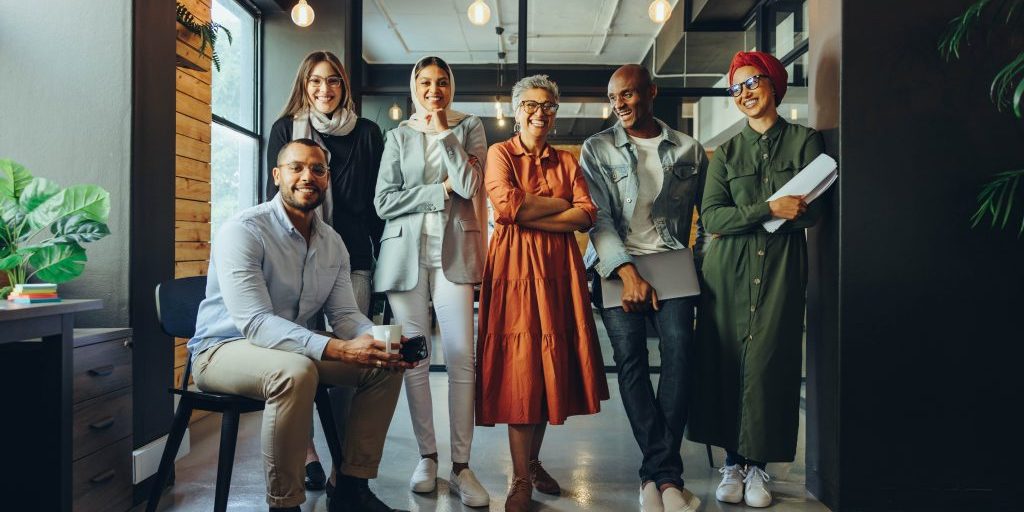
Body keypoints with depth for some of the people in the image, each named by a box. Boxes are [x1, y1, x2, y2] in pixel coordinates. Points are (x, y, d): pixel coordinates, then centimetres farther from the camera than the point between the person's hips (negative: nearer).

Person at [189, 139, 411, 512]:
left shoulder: (332, 243, 3)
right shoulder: (243, 230, -19)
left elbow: (345, 314, 0)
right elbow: (255, 323, -29)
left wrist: (378, 341, -23)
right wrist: (338, 349, -39)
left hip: (294, 346, 7)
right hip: (223, 350, -7)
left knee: (385, 365, -6)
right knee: (296, 371, -38)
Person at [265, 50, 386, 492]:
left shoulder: (366, 133, 12)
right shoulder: (285, 130, 12)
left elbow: (376, 199, 11)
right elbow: (275, 193, 10)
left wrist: (382, 251, 2)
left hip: (352, 255, 0)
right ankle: (307, 454, 7)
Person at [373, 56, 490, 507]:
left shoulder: (469, 127, 11)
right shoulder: (398, 135, 13)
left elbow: (469, 185, -6)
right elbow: (384, 201, 2)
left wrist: (443, 130, -3)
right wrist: (440, 191, -4)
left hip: (452, 251, -1)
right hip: (405, 253, 2)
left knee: (461, 360, -7)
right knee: (415, 360, 3)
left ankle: (461, 466, 1)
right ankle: (427, 457, 17)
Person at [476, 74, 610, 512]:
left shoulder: (566, 161, 16)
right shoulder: (499, 153, 6)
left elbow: (586, 216, 1)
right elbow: (506, 206, -12)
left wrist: (532, 217, -10)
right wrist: (559, 204, -4)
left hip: (558, 267, 4)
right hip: (514, 266, -4)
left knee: (551, 366, 6)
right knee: (519, 368, -6)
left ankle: (533, 461, 24)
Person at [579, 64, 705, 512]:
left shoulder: (689, 149, 12)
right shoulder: (597, 149, 8)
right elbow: (599, 217, -2)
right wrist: (628, 273, -12)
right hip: (618, 265, -1)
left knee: (679, 350, -16)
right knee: (631, 358, -13)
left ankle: (657, 474, -8)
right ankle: (667, 474, -5)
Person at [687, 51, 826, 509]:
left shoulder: (805, 141, 6)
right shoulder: (726, 152, 11)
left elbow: (813, 211, -3)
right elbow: (711, 217, -2)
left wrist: (740, 220, -8)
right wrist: (768, 209, -15)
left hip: (782, 265, -1)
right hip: (728, 268, 2)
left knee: (768, 361, -4)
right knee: (726, 359, 0)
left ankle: (757, 464, 9)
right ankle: (733, 462, 12)